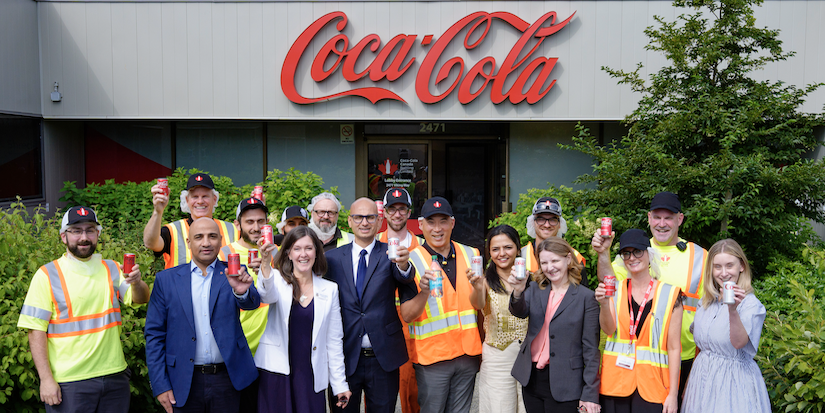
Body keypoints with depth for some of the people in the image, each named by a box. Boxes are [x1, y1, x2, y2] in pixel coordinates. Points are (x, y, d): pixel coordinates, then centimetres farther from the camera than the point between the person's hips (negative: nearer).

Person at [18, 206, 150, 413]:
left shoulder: (112, 269, 8)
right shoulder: (47, 275, -3)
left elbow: (141, 299, -1)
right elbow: (36, 331, -6)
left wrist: (136, 283, -23)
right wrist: (46, 379, -12)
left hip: (114, 376, 3)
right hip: (69, 383, -3)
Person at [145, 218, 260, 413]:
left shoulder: (232, 274, 2)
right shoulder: (167, 279, 1)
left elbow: (252, 302, -17)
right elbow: (154, 334, 2)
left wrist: (243, 291, -41)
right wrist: (160, 385, -4)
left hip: (227, 379, 0)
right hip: (185, 383, 0)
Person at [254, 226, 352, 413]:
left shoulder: (329, 289, 6)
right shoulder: (278, 280, 1)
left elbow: (334, 340, 8)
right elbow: (268, 295, -25)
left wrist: (339, 383, 6)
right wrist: (265, 264, -44)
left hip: (310, 376, 2)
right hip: (276, 373, -1)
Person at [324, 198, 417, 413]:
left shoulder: (389, 254, 0)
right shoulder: (333, 258, 3)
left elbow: (403, 278, -20)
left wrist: (403, 265, -44)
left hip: (384, 358, 0)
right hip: (345, 356, 1)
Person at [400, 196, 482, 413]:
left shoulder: (471, 255, 6)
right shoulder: (412, 261, -7)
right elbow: (406, 316, -12)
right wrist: (424, 292, -27)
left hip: (468, 354, 4)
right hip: (431, 355, -4)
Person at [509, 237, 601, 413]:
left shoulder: (586, 297, -5)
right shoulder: (534, 289, 8)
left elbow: (591, 349, -6)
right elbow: (519, 311, -12)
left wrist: (590, 394, -9)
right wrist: (518, 291, -34)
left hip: (564, 387, -4)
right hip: (532, 380, 4)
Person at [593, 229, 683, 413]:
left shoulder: (670, 294, 0)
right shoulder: (616, 290, 7)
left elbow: (673, 347, -1)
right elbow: (608, 329, -8)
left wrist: (673, 394, -4)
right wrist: (604, 303, -26)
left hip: (652, 384, -2)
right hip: (616, 382, 2)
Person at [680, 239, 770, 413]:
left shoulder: (751, 304, -12)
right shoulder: (706, 302, 6)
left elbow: (739, 343, -26)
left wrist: (733, 310, -41)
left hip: (734, 380, -5)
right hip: (703, 377, 5)